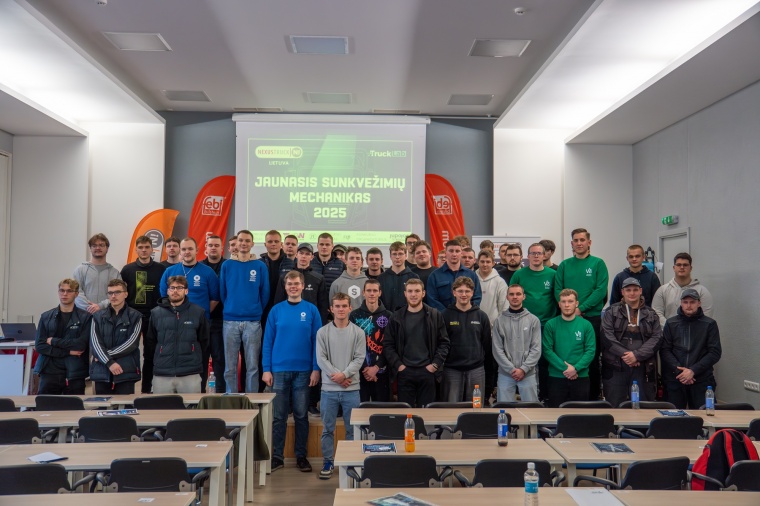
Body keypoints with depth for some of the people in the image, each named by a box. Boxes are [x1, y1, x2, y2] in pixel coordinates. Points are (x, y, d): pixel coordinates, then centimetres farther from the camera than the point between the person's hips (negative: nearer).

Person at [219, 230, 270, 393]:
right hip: (230, 321, 1)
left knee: (252, 366, 3)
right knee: (230, 366, 6)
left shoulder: (260, 266, 3)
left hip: (253, 322, -1)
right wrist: (230, 308, 10)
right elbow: (222, 292, 10)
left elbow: (265, 294, 5)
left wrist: (257, 312, 6)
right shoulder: (227, 265, 6)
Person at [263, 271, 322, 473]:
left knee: (301, 415, 8)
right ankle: (277, 456, 17)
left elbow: (317, 341, 0)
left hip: (303, 370, 0)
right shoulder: (276, 310, 2)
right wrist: (266, 369, -4)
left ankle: (301, 456, 19)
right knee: (279, 416, 6)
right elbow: (268, 341, 2)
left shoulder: (311, 310, 0)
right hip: (279, 370, 1)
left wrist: (316, 369, -6)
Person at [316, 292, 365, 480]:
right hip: (329, 389, 0)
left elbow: (359, 359, -2)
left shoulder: (358, 332, 3)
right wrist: (335, 375, -12)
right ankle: (327, 462, 19)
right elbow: (321, 359, -3)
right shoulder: (323, 332, 2)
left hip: (352, 389, 0)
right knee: (327, 429, 7)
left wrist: (344, 374, -15)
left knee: (352, 428, 7)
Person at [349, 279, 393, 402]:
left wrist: (376, 367, -9)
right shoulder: (355, 315, 4)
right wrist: (364, 368, -9)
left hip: (381, 371, 0)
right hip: (359, 371, 0)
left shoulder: (388, 316, 4)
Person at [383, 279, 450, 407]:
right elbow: (388, 345, 4)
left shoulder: (435, 316, 3)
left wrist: (435, 364, -6)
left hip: (428, 371, 0)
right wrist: (398, 365, -6)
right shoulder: (396, 318, 5)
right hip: (404, 372, 1)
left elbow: (444, 342, 3)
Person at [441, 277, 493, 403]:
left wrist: (489, 374, 6)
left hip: (476, 370, 2)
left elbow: (487, 346, 8)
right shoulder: (446, 315, 1)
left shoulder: (481, 316, 7)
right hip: (452, 370, -1)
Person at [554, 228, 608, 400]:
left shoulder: (598, 263, 2)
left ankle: (595, 395, 15)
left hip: (592, 317, -2)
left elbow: (601, 290, -8)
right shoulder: (564, 265, 9)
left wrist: (581, 308, -15)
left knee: (593, 358, 4)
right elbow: (558, 290, 3)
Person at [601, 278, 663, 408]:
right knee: (614, 407, 0)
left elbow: (657, 338, 1)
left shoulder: (651, 314, 13)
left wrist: (637, 355, -11)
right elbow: (607, 336, -4)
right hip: (616, 367, -1)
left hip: (642, 367, 2)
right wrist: (624, 354, -14)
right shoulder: (612, 312, 8)